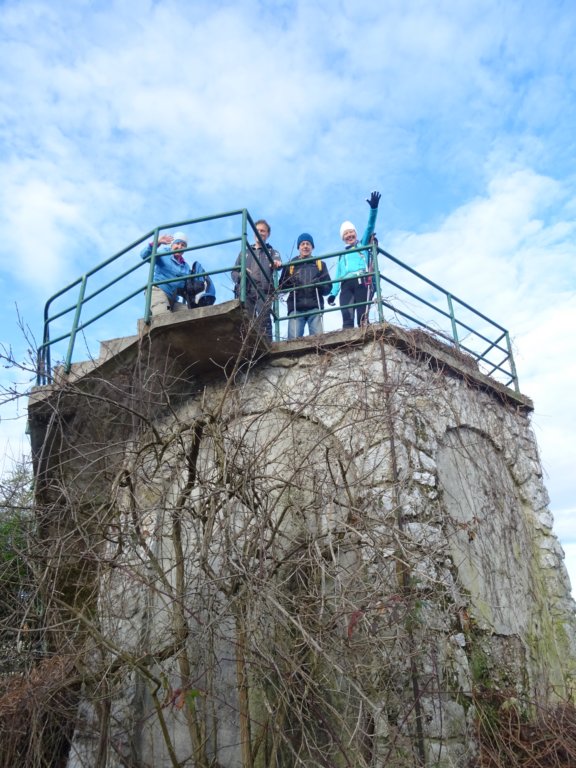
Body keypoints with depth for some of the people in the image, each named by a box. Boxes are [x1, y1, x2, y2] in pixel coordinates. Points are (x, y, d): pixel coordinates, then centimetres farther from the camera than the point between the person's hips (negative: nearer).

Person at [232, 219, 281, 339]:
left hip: (263, 290, -2)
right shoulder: (245, 252, 29)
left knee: (264, 320, -18)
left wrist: (277, 263, -29)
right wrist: (240, 274, -3)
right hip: (245, 290, 2)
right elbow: (234, 272, 22)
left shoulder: (272, 252, 22)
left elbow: (277, 262, -2)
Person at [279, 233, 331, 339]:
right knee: (294, 339, -15)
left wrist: (319, 284, -6)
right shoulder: (290, 265, 20)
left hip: (314, 307, 0)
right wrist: (291, 282, -6)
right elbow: (281, 287, 15)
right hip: (296, 308, 0)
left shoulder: (320, 264, 22)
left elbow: (328, 287, 15)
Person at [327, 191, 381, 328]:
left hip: (362, 282, -3)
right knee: (347, 319, -17)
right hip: (346, 285, 3)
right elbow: (338, 277, 26)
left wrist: (374, 208, -6)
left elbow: (370, 227, 10)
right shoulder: (342, 255, 34)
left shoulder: (363, 245, 25)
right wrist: (333, 293, 8)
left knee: (362, 318, -18)